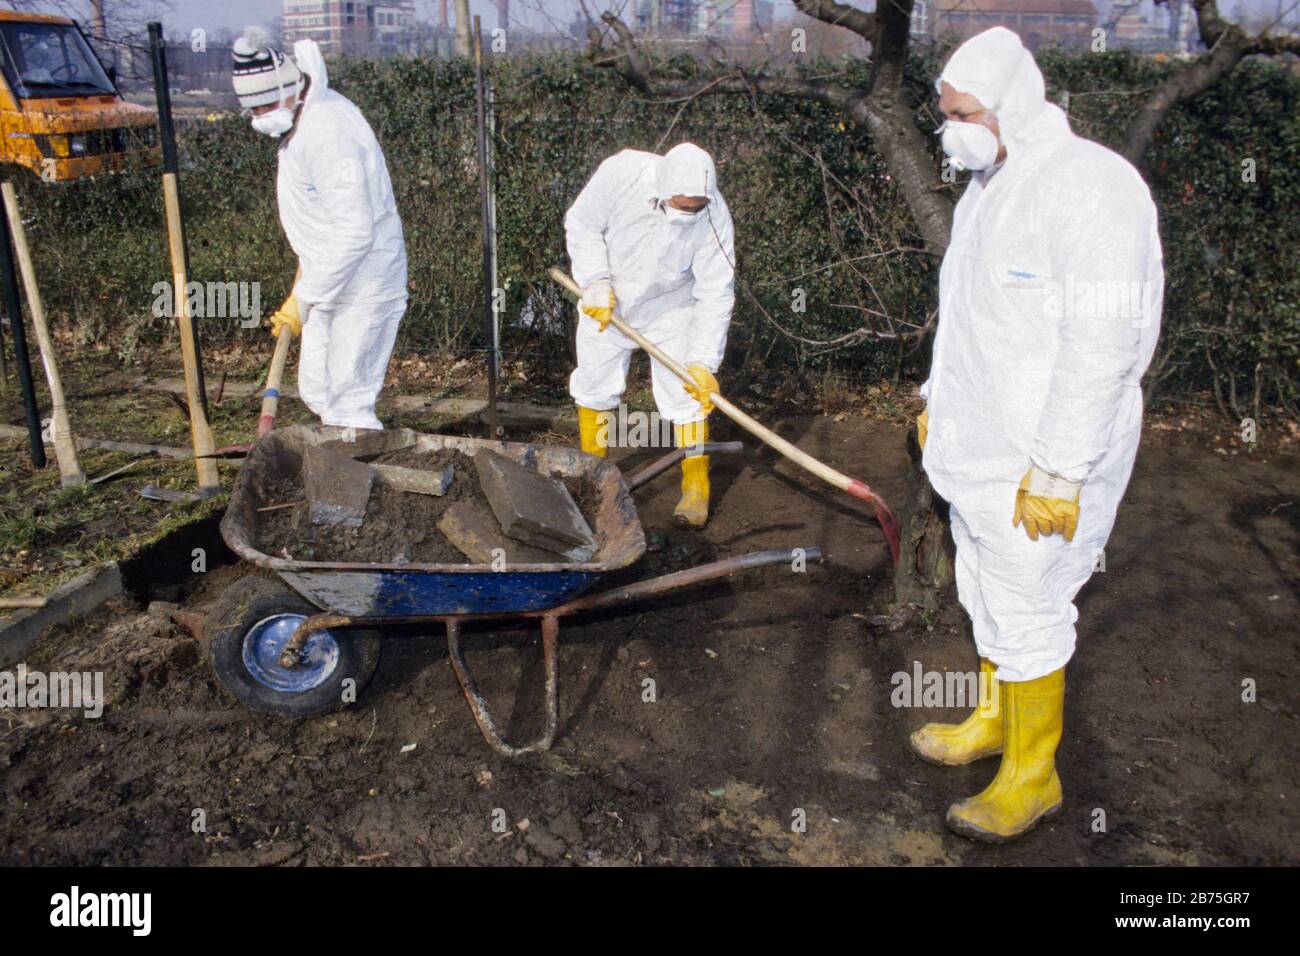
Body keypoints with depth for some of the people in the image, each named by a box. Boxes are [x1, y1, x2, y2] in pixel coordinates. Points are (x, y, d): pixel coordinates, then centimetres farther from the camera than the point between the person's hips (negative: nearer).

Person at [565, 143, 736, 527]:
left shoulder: (714, 218, -28)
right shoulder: (621, 172, -29)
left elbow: (716, 295, -26)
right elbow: (582, 224, -13)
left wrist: (703, 361, -31)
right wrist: (597, 283, -23)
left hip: (672, 310, -1)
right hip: (607, 303, 1)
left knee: (685, 394, -6)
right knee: (594, 386, 10)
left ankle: (696, 486, 9)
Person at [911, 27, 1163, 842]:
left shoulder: (1090, 186, -19)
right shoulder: (988, 187, 11)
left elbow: (1104, 342, -24)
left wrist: (1057, 470, -24)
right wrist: (939, 400, 24)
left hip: (1039, 462, -9)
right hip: (977, 442, 9)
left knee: (1026, 612, 2)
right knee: (985, 593, 21)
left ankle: (1033, 773, 20)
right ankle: (995, 716, 41)